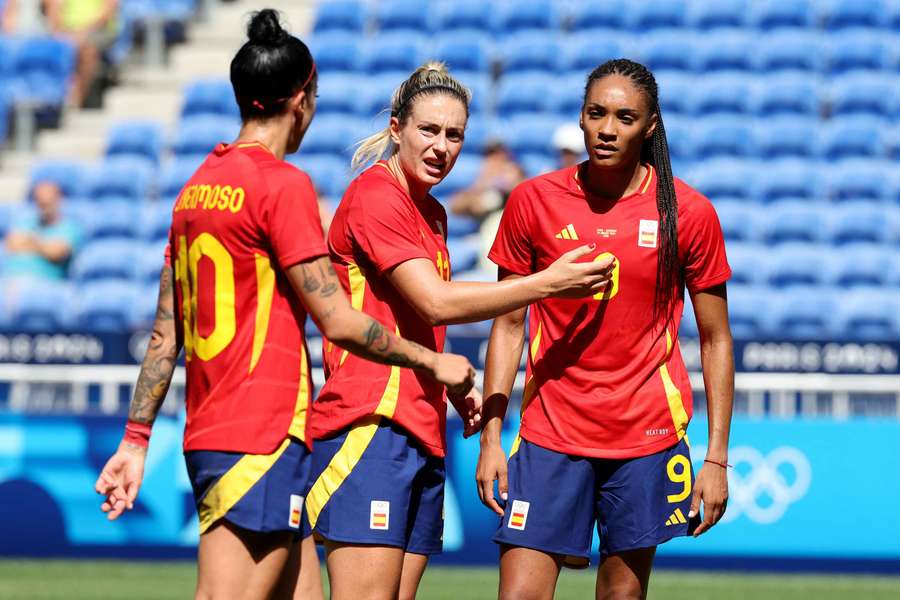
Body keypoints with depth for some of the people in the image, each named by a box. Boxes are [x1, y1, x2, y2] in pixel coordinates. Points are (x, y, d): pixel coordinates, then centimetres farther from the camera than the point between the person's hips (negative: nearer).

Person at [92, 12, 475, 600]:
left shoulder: (197, 186, 14)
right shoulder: (284, 184, -10)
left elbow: (165, 336, 16)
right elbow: (339, 322, -10)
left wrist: (136, 439, 18)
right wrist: (433, 362, 3)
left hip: (206, 433, 9)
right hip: (263, 437, -9)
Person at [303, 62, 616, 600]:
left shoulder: (432, 213, 20)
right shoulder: (376, 196, -8)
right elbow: (435, 303, -16)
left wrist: (458, 394, 12)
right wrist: (547, 284, -11)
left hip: (422, 433, 9)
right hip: (371, 425, -9)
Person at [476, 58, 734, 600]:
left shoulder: (690, 213, -2)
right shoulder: (532, 201, 0)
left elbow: (716, 340, 3)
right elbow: (510, 325, 7)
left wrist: (716, 457, -2)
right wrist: (491, 437, 1)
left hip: (648, 434, 0)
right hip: (549, 435, 1)